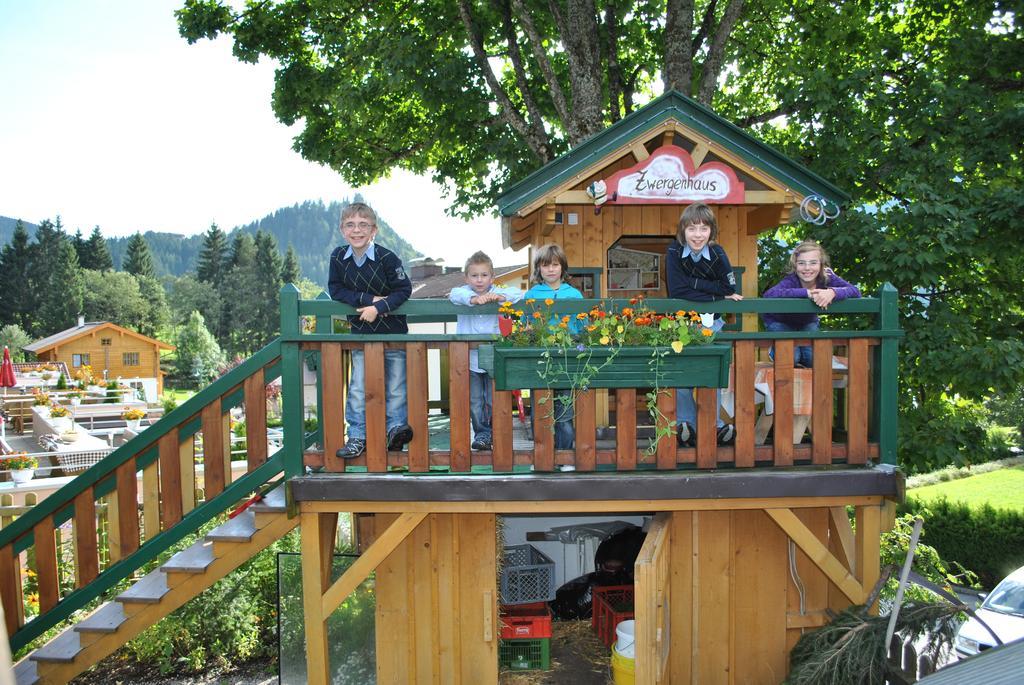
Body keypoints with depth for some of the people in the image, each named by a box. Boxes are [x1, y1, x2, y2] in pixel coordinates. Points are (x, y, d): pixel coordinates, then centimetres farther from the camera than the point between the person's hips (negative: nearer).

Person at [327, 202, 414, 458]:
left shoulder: (386, 257, -17)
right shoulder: (338, 257, -6)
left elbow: (403, 289, -13)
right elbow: (335, 289, -5)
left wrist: (378, 308, -24)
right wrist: (369, 299, -17)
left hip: (392, 331, -2)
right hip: (361, 332, 3)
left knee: (395, 386, 4)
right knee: (358, 388, 3)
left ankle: (396, 428, 15)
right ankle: (357, 436, 10)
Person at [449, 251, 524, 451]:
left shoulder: (497, 292, 2)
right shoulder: (465, 292, 1)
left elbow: (518, 293, -7)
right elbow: (454, 294, -20)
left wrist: (500, 297, -24)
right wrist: (472, 298, -36)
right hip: (469, 358, 0)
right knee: (474, 402, 6)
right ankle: (481, 433, 19)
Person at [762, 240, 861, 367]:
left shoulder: (826, 277, -23)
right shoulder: (791, 280, -34)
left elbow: (855, 292, -31)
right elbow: (769, 294, -54)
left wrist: (832, 292, -53)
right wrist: (807, 293, -55)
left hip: (808, 322, 4)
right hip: (780, 322, -4)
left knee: (814, 359, -12)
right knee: (790, 359, -19)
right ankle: (775, 352, 15)